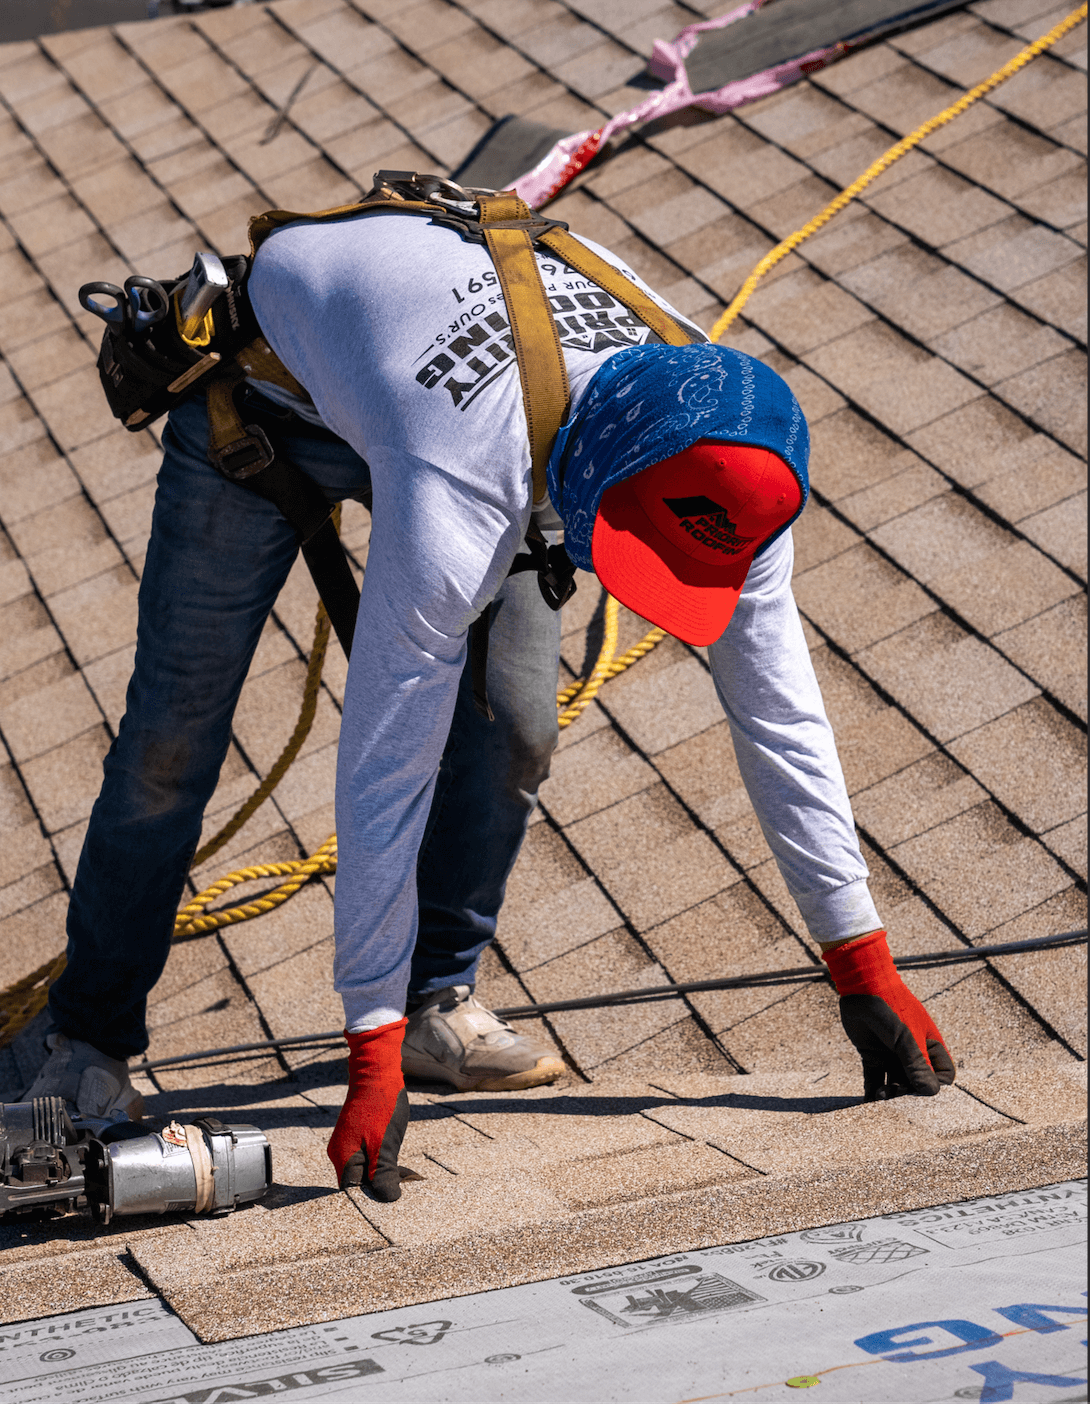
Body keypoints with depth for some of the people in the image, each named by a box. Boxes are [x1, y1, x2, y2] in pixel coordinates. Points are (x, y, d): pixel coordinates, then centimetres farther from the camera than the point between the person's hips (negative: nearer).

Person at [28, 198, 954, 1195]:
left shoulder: (721, 474, -30)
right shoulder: (458, 506, -47)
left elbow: (780, 714, -19)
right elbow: (382, 769, -41)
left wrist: (863, 964, -17)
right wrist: (372, 1055, -37)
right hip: (269, 379, -4)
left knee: (512, 729, -10)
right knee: (176, 731, -2)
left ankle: (437, 999, 10)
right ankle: (91, 1034, 16)